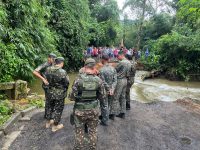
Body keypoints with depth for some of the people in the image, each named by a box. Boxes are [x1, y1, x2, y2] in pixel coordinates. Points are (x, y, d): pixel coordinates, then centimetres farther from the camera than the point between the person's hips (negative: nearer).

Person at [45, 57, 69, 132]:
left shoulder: (48, 70, -7)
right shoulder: (63, 72, -24)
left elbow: (46, 79, 5)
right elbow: (67, 83, -15)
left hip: (50, 92, 5)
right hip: (60, 94, -5)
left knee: (50, 107, 24)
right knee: (58, 109, 12)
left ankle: (48, 122, 40)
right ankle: (55, 126, 25)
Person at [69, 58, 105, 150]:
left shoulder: (79, 79, -18)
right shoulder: (98, 80, -11)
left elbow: (72, 97, -13)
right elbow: (102, 97, -3)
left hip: (80, 110, -2)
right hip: (93, 110, 2)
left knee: (79, 132, 18)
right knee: (93, 131, 21)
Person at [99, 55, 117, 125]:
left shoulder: (101, 70, -20)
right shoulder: (113, 68, -1)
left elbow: (103, 82, -21)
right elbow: (115, 80, -5)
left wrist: (108, 89, -11)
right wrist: (112, 89, -8)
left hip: (105, 90, -6)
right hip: (111, 89, 6)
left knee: (104, 105, 6)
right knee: (109, 104, 21)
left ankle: (104, 121, 15)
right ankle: (108, 115, 37)